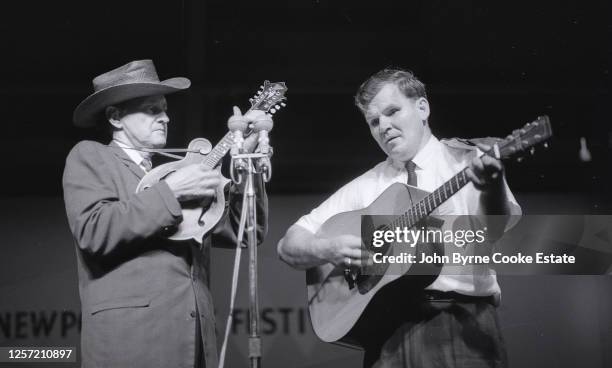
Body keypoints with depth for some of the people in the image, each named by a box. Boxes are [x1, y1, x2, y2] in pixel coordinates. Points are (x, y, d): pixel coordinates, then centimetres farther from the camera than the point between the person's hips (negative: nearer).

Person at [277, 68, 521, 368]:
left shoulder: (469, 162, 7)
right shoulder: (366, 187, 15)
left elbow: (498, 227, -12)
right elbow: (289, 245, 14)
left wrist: (492, 188, -33)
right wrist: (327, 250, -7)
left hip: (461, 320, -2)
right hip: (389, 325, 2)